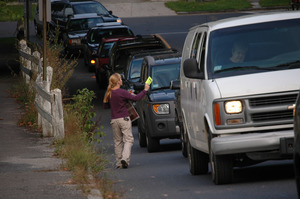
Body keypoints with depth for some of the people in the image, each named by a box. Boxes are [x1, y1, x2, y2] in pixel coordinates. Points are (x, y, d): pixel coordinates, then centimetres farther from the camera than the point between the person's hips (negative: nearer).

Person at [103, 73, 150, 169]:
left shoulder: (109, 93, 3)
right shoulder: (122, 92, -14)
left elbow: (105, 106, 14)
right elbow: (136, 98, -13)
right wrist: (145, 90, -4)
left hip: (114, 120, 5)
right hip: (124, 119, -5)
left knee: (118, 141, 13)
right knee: (128, 139, -1)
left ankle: (118, 162, 12)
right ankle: (125, 158, -19)